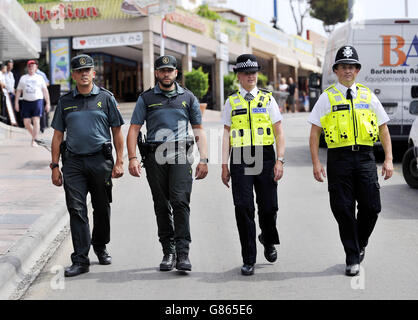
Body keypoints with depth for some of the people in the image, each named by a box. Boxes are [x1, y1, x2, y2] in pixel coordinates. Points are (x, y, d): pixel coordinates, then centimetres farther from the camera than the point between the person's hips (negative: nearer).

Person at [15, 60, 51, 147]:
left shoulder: (40, 78, 9)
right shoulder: (23, 78, 14)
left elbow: (45, 91, 9)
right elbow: (18, 91, 14)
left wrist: (48, 103, 3)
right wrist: (16, 102, 6)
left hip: (37, 101, -2)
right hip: (26, 101, 2)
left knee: (36, 121, -13)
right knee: (26, 122, -1)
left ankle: (34, 140, -13)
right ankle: (34, 135, 23)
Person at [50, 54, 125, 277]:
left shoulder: (106, 98, 5)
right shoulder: (65, 101, 10)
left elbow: (117, 132, 6)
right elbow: (57, 135, 11)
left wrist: (119, 162, -1)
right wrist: (55, 166, 4)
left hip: (101, 160, -1)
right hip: (73, 162, 1)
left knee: (102, 208, 10)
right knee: (76, 209, -7)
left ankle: (100, 246, 33)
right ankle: (80, 259, -5)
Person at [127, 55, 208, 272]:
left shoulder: (188, 98, 15)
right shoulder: (146, 98, 12)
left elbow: (199, 130, 15)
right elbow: (134, 130, 7)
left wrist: (203, 159, 5)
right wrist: (132, 158, -6)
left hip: (180, 156, -1)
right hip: (154, 156, 1)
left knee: (180, 202, -14)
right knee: (162, 206, 5)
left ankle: (183, 254, -14)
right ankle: (168, 252, 14)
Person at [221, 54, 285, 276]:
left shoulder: (268, 99, 9)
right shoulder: (231, 102, 10)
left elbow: (279, 133, 6)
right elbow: (226, 135, 8)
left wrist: (280, 160, -5)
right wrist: (225, 165, 0)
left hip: (265, 157, 0)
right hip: (240, 159, 0)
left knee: (268, 207, 2)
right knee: (243, 208, -6)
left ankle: (268, 241, 35)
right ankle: (248, 260, 4)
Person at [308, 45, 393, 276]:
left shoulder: (368, 96, 11)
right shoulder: (327, 97, 5)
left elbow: (384, 129, 13)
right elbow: (314, 133, 4)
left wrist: (388, 160, 4)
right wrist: (316, 163, -5)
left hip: (365, 157, 2)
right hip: (339, 158, -2)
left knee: (371, 207, -1)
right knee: (343, 210, 0)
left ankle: (360, 244, 27)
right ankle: (352, 258, 13)